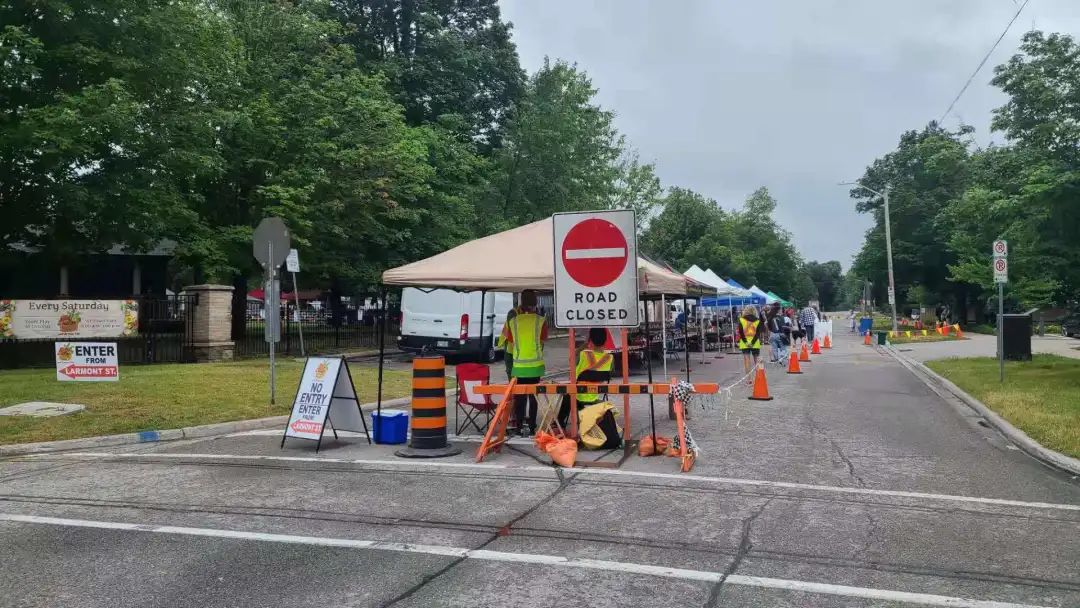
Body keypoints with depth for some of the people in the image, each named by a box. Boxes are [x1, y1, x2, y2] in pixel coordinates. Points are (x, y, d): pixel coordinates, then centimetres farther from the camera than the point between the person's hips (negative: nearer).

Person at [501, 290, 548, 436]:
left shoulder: (513, 322, -2)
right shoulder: (540, 321, -7)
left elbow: (511, 344, 6)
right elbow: (542, 342, 2)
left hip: (519, 366, 1)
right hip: (535, 366, -1)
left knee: (519, 398, 9)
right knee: (533, 397, 11)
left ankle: (519, 427, 8)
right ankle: (532, 427, 13)